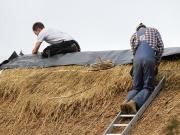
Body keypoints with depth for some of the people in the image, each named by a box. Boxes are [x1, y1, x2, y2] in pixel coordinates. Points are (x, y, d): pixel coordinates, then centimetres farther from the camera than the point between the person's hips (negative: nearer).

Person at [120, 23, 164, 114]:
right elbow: (161, 47, 17)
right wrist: (157, 63, 21)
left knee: (136, 87, 9)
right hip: (149, 58, -2)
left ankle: (126, 101, -23)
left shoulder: (134, 36, 30)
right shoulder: (153, 31, 27)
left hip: (137, 59, 3)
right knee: (147, 87, -3)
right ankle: (134, 102, -32)